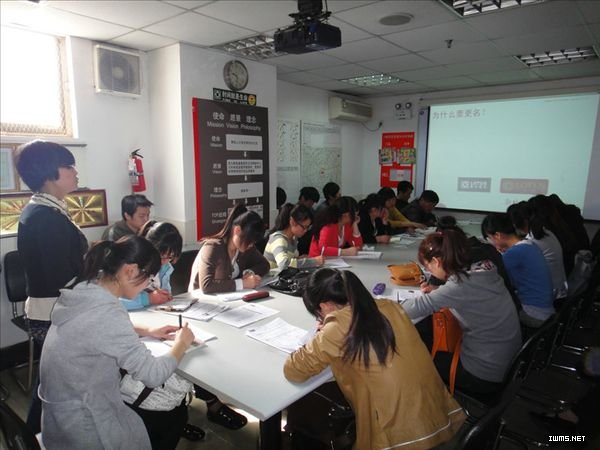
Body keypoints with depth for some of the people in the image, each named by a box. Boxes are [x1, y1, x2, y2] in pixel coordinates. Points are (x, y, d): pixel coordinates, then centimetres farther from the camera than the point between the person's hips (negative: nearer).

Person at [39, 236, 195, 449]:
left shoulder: (83, 292, -5)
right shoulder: (107, 312, -30)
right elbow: (153, 375, -25)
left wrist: (146, 331, 6)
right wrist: (181, 343, -8)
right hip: (82, 426, -8)